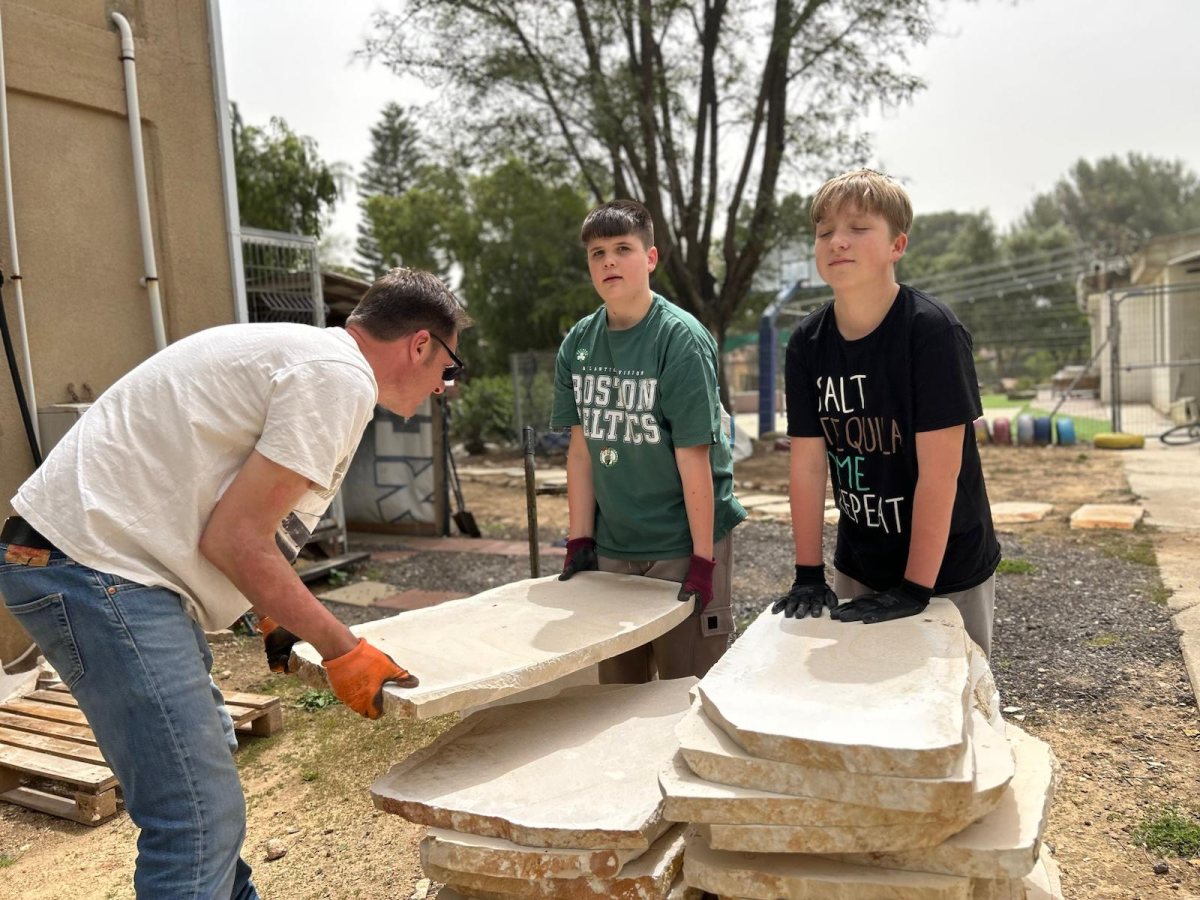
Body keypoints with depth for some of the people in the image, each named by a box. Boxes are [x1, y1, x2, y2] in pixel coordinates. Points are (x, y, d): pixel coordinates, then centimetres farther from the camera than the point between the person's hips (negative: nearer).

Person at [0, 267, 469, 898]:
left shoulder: (303, 352, 16)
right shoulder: (341, 377, -15)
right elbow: (234, 539, -18)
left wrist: (278, 620, 18)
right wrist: (341, 649, -10)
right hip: (94, 563, -11)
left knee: (205, 752, 24)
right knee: (201, 820, -10)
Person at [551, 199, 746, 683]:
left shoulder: (680, 339, -14)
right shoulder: (577, 344, 2)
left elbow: (693, 456, -17)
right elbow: (581, 448, 4)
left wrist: (703, 558, -16)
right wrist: (579, 541, 3)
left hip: (683, 545, -5)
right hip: (612, 546, 5)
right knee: (616, 691, 16)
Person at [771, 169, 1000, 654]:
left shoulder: (933, 330, -20)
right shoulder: (808, 341, -6)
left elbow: (939, 472, -22)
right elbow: (807, 463, -6)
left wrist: (914, 588, -21)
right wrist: (808, 574, -6)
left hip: (948, 566, -4)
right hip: (858, 564, 4)